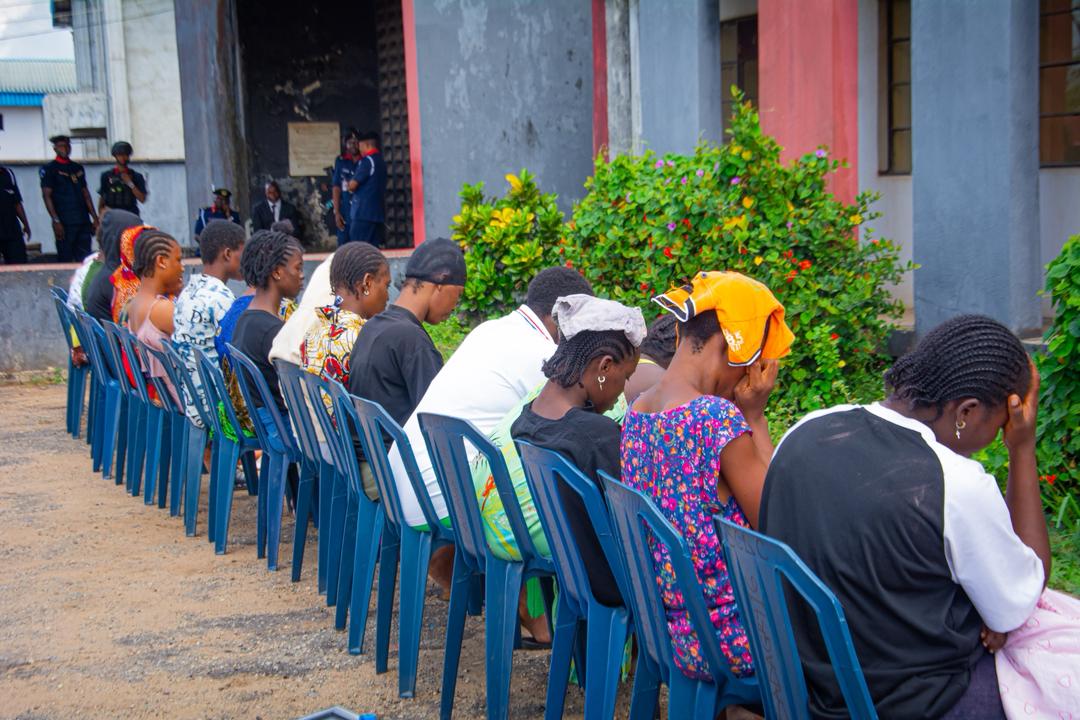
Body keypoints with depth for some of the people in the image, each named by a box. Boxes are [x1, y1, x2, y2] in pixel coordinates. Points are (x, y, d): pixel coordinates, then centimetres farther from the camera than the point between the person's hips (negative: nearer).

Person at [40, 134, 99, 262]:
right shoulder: (49, 169, 1)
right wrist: (56, 221, -14)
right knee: (65, 260, -2)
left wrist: (95, 218, 11)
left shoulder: (78, 168, 16)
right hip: (64, 223, -5)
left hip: (84, 221, 5)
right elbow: (46, 196, -5)